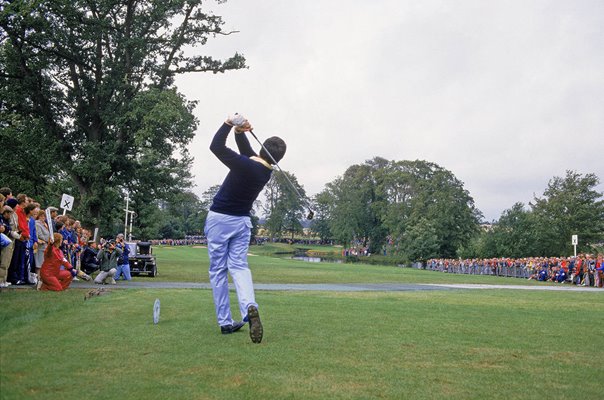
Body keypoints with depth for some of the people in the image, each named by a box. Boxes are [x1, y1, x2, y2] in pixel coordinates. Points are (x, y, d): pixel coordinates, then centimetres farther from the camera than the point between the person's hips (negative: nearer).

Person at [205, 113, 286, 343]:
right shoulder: (267, 172, -1)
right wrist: (240, 132, -6)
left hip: (219, 219, -5)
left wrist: (229, 124, -16)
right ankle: (249, 307, -25)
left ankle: (225, 322, 3)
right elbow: (247, 152, 9)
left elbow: (216, 146, -19)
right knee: (239, 265, 4)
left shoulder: (244, 165, -22)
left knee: (218, 270, 3)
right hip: (243, 221, 5)